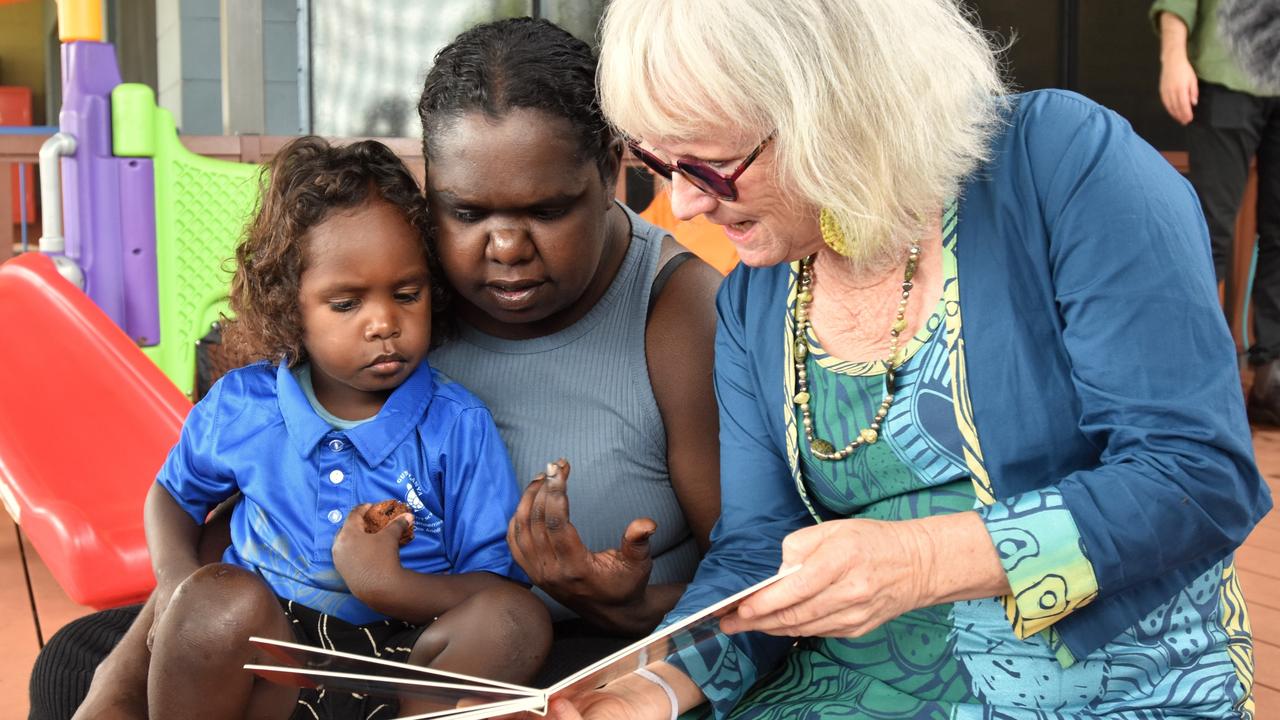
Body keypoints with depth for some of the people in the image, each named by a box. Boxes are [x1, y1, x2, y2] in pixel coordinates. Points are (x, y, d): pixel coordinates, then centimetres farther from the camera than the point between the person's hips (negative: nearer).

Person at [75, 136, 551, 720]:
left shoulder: (460, 426, -5)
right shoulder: (240, 406, 2)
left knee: (516, 618, -27)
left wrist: (388, 586, -25)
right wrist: (175, 581, 0)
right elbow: (173, 493, 22)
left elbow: (495, 587, -6)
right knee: (217, 598, -30)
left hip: (407, 654, -1)